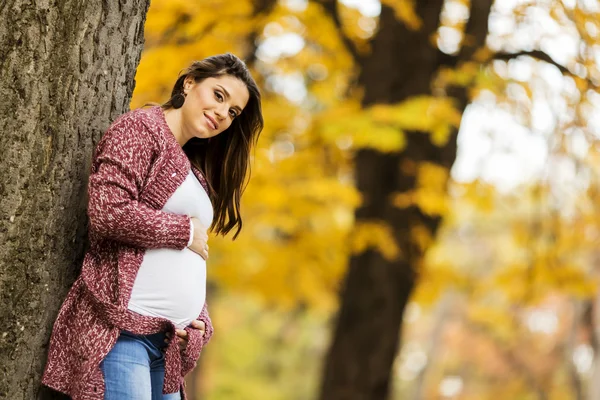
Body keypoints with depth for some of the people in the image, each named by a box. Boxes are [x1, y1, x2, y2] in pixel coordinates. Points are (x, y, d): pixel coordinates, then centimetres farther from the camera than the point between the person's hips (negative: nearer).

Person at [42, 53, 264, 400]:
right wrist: (186, 231, -6)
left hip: (170, 341, 8)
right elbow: (107, 212, -17)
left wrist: (200, 323, 5)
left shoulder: (196, 171, 23)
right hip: (122, 330, -8)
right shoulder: (142, 128, -1)